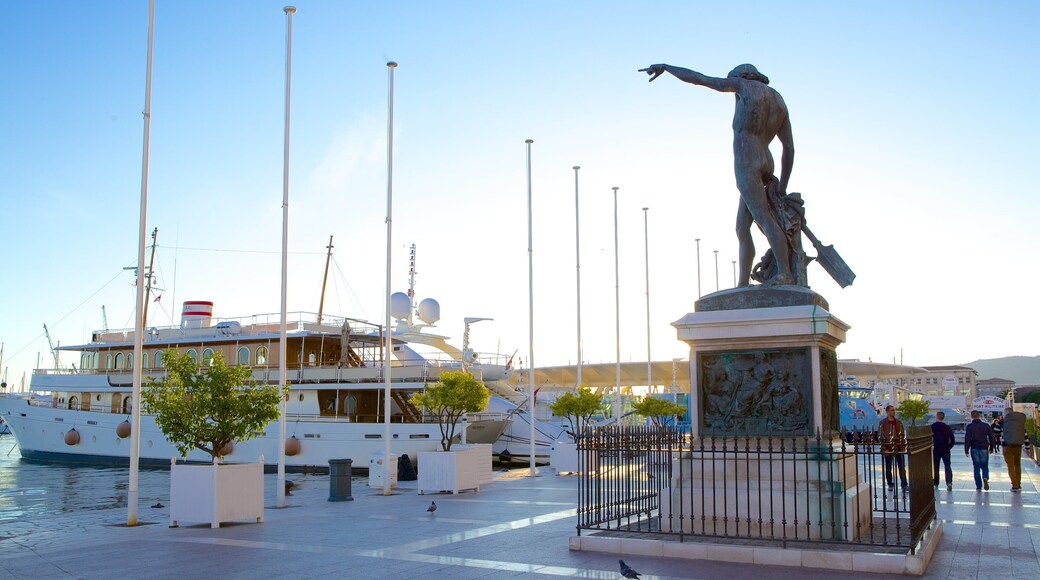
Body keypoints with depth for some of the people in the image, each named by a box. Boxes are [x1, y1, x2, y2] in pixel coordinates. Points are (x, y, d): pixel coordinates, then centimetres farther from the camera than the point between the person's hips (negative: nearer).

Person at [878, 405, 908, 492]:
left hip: (899, 448, 2)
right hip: (888, 448, -2)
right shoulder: (882, 423, -3)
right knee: (888, 468, 6)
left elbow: (902, 435, 10)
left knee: (902, 467, 0)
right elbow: (880, 436, -4)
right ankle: (890, 484, 18)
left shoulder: (899, 422, 7)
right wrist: (884, 447, -11)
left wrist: (903, 446, 2)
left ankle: (904, 485, 5)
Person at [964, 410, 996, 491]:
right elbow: (991, 438, 7)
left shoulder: (969, 426, -2)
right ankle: (985, 478, -17)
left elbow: (967, 439, -6)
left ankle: (979, 486, 3)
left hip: (974, 449, -1)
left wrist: (966, 450, -4)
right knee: (985, 466, 13)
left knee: (976, 468, 5)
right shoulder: (986, 425, 3)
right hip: (984, 449, 1)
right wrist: (991, 448, 18)